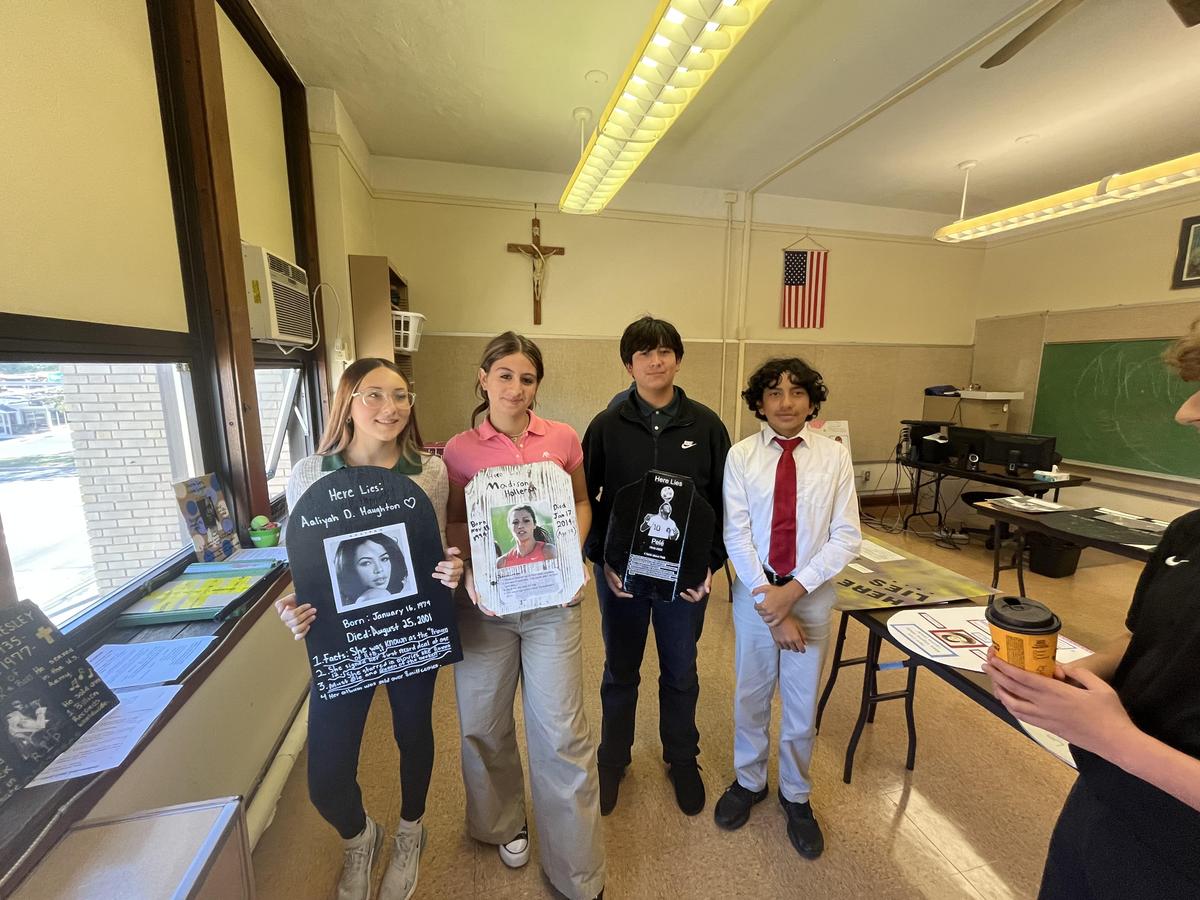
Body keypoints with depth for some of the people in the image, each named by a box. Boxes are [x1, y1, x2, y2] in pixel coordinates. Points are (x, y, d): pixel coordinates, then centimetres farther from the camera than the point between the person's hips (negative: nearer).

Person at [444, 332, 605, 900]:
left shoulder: (562, 439, -2)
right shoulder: (459, 450, -2)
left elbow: (581, 502, 9)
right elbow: (454, 523, 5)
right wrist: (467, 571, -13)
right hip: (485, 602, 1)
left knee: (561, 731, 5)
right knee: (483, 724, 16)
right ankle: (503, 822, 48)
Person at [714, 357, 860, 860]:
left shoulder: (834, 456, -6)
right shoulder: (741, 456, -7)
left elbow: (847, 537, -8)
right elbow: (736, 535, -10)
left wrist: (793, 589, -16)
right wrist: (768, 601, -15)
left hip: (811, 594, 0)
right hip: (754, 592, 0)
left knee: (801, 702, 17)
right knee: (750, 696, 18)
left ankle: (795, 796, 44)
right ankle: (748, 781, 46)